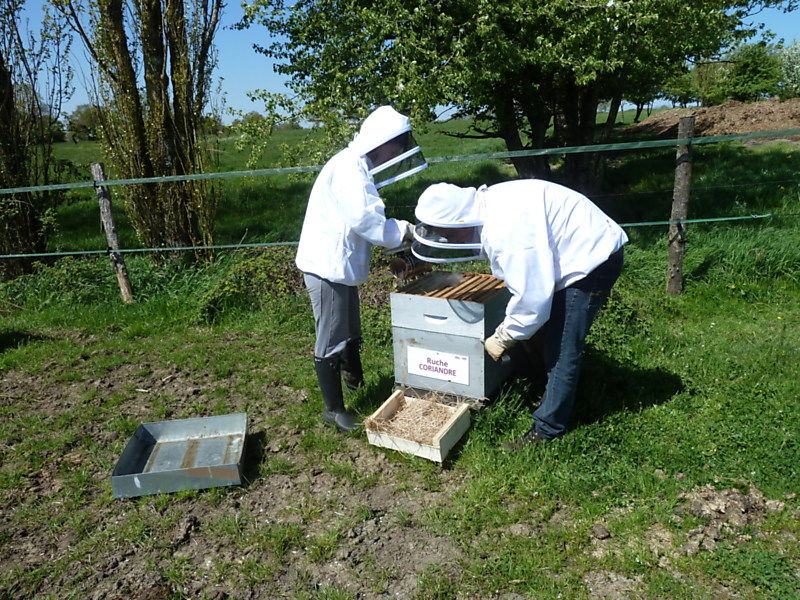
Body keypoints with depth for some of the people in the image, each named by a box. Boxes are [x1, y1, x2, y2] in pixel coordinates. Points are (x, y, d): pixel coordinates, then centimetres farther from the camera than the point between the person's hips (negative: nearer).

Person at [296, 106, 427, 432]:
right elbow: (365, 219, -29)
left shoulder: (359, 169, 14)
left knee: (351, 334, 25)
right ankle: (334, 410, 15)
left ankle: (356, 382, 44)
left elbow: (366, 219, 15)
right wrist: (406, 230, -17)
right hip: (327, 267, -10)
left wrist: (397, 241, 7)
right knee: (331, 343, 1)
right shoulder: (348, 168, -19)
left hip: (341, 266, 11)